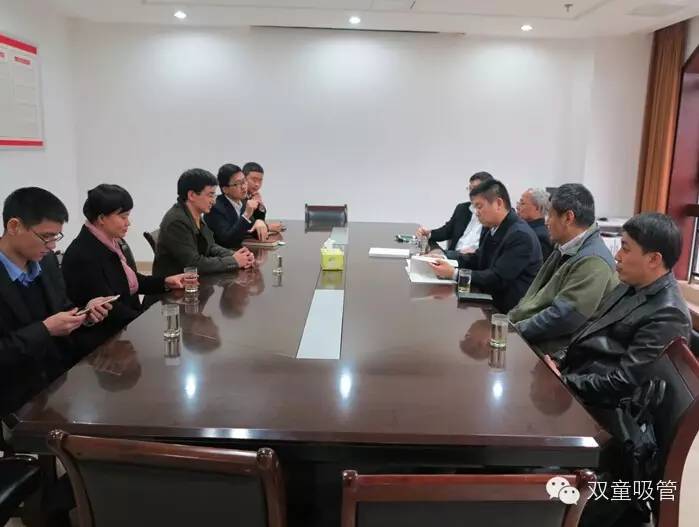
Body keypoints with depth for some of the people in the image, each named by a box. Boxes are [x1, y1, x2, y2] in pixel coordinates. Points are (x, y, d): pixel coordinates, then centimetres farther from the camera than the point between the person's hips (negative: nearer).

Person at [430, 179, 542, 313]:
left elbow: (497, 279, -22)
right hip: (493, 301, 7)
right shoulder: (493, 228, 6)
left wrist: (454, 274, -21)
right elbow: (476, 259, 13)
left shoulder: (521, 235, -20)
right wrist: (444, 259, -3)